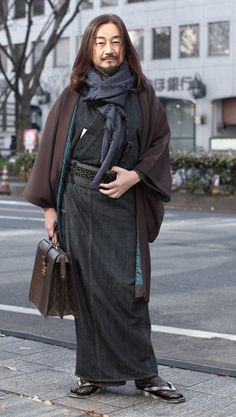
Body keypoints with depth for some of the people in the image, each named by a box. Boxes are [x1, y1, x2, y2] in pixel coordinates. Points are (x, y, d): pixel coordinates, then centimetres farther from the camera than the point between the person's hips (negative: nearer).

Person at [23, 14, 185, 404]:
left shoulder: (142, 94, 6)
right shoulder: (73, 96, 5)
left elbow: (159, 142, 8)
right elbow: (52, 149, 6)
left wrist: (135, 175, -9)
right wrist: (49, 206, 2)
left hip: (124, 203, 0)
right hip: (79, 202, 1)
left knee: (125, 288, -3)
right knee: (88, 286, 2)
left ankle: (143, 373, 6)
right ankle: (94, 371, 11)